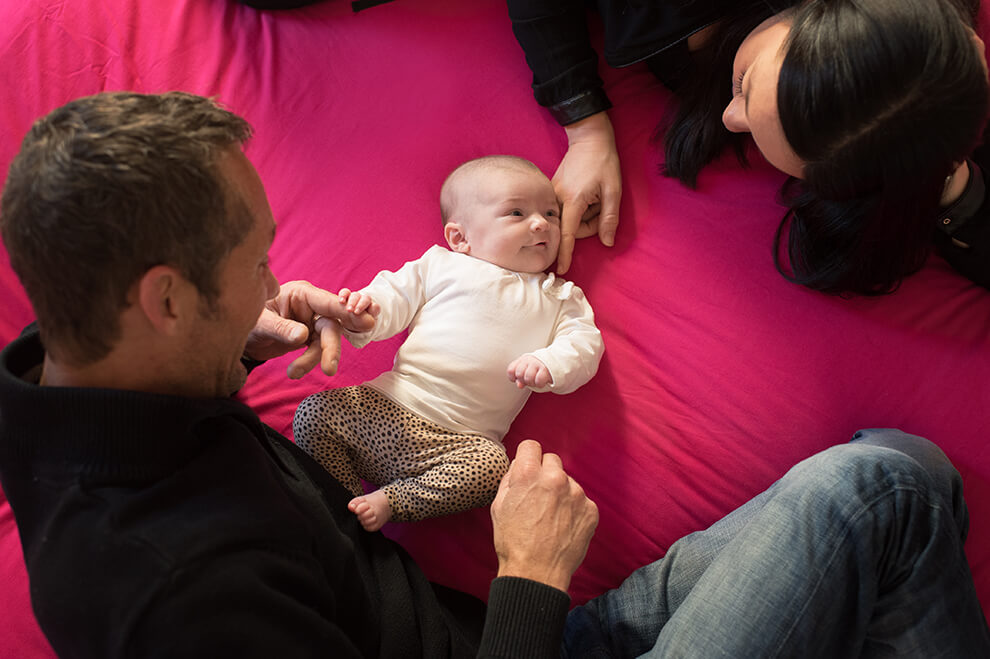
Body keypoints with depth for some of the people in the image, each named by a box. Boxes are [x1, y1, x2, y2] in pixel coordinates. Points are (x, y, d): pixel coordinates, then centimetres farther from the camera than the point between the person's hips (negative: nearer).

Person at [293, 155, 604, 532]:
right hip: (388, 406, 1)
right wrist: (367, 309, -14)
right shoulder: (440, 265, 12)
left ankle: (392, 501, -18)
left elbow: (585, 344, 3)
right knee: (314, 413, -13)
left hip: (463, 440, -1)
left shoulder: (561, 298, 15)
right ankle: (349, 502, -4)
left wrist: (548, 365, -19)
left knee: (491, 468, -32)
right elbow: (395, 295, 11)